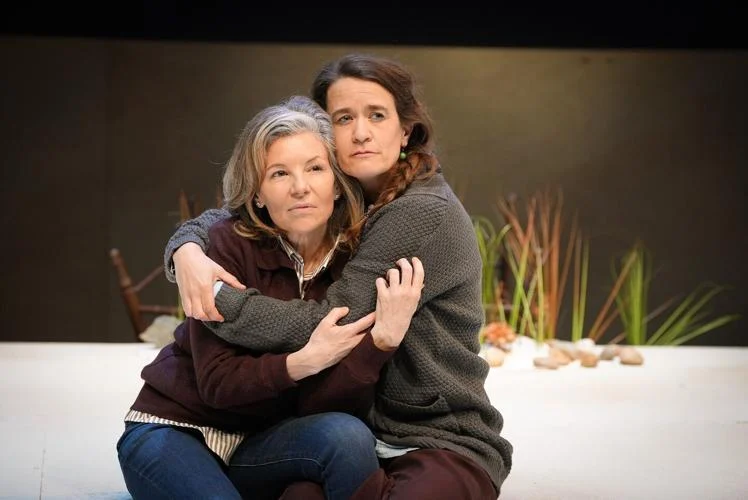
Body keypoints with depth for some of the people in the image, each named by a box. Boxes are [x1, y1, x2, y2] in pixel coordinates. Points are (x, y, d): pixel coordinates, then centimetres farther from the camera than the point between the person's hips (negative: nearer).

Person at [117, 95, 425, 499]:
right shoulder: (230, 245, -15)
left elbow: (327, 405, -14)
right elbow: (217, 384, -17)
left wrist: (383, 337, -30)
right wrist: (302, 363, -32)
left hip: (260, 444, 2)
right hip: (174, 432, -2)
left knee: (347, 435, -29)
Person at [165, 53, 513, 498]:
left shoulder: (425, 215, -15)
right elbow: (225, 217, 14)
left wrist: (218, 299, -16)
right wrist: (187, 251, -9)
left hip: (442, 443, -4)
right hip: (359, 433, 5)